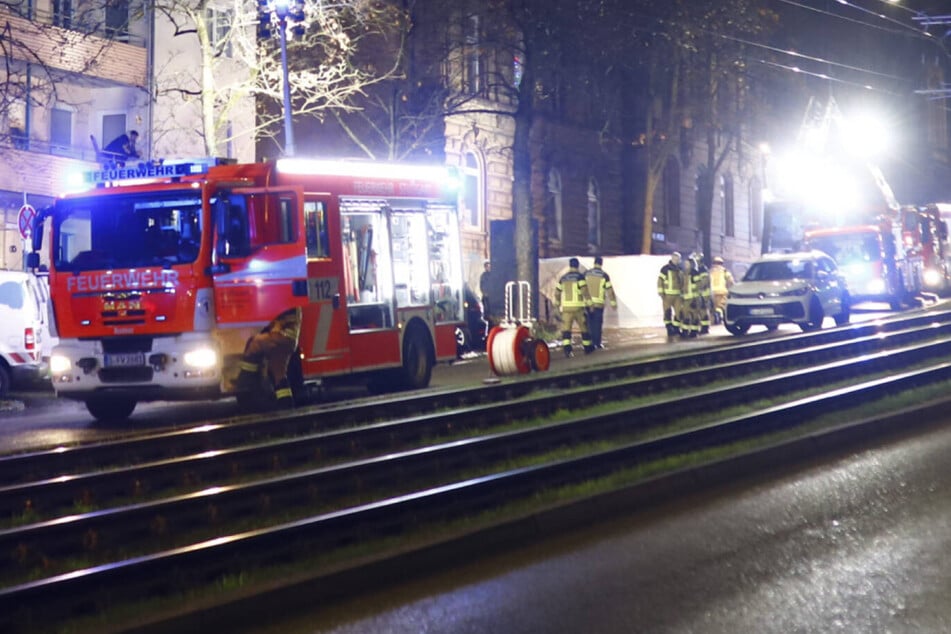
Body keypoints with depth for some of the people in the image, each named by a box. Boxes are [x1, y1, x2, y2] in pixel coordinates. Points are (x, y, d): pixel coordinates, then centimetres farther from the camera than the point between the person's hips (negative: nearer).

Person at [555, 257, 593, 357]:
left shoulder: (563, 278, 11)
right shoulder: (579, 276, -5)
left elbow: (557, 293, 19)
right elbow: (584, 291, -15)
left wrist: (557, 304, 34)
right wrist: (589, 303, -10)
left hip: (566, 307, 3)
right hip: (578, 306, -3)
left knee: (566, 328, -5)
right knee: (584, 327, 13)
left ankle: (567, 349, -23)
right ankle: (587, 347, 24)